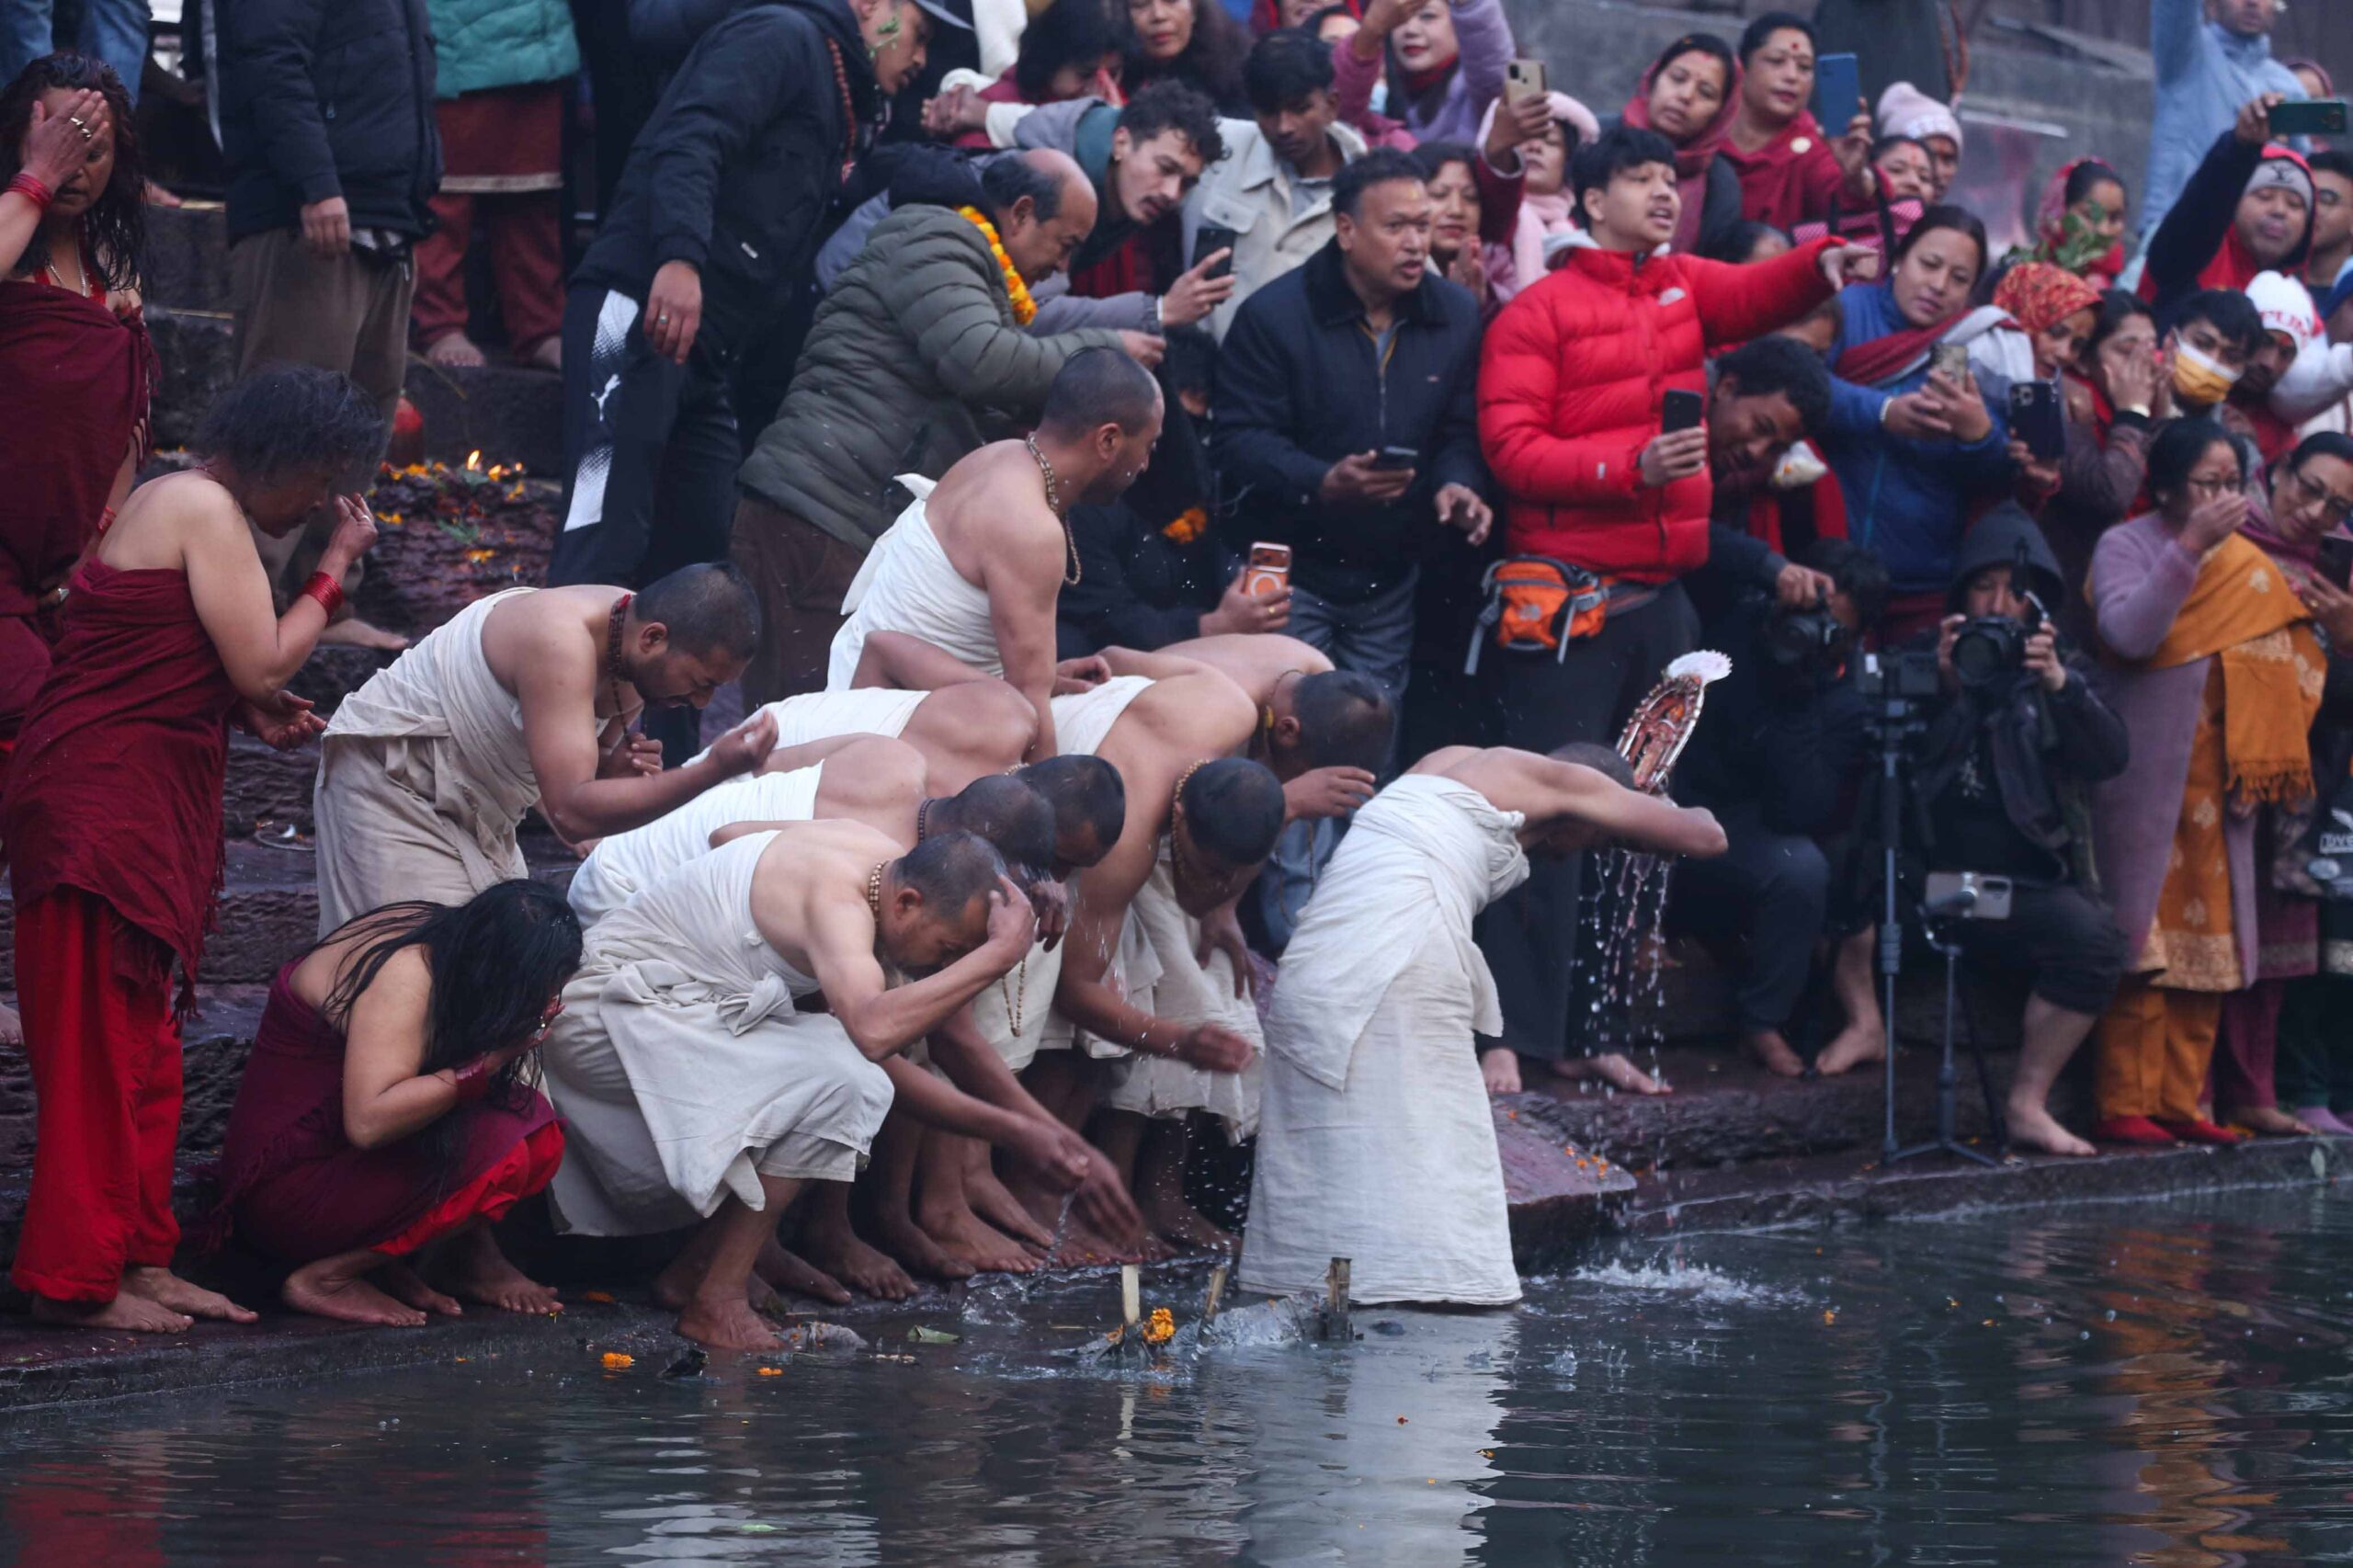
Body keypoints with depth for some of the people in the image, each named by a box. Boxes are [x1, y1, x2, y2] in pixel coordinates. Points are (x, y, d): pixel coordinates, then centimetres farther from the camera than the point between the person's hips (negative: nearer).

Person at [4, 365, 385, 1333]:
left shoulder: (170, 504, 18)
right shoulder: (206, 511, -13)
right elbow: (262, 664, -14)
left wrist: (252, 711, 6)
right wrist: (336, 567, -4)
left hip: (153, 806, 10)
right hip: (106, 806, -10)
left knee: (143, 1041, 13)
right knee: (102, 1041, -6)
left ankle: (137, 1258, 19)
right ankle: (78, 1278, -1)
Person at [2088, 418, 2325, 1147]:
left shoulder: (2245, 561, 12)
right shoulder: (2127, 546, -2)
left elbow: (2284, 663, 15)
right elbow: (2128, 634, -20)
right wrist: (2191, 545, -22)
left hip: (2216, 778, 5)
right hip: (2146, 777, -5)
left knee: (2209, 941, 3)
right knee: (2143, 939, -9)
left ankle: (2179, 1103, 6)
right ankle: (2125, 1105, -9)